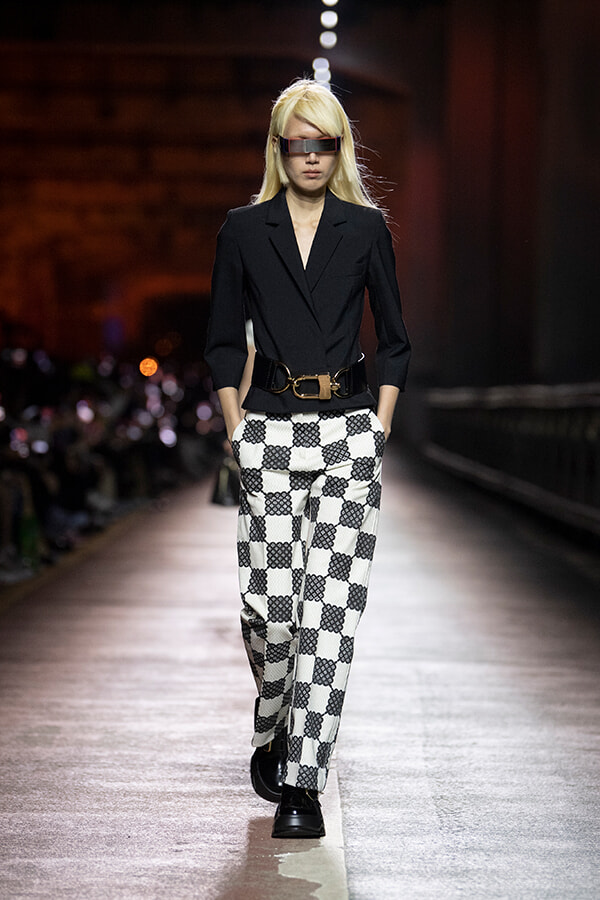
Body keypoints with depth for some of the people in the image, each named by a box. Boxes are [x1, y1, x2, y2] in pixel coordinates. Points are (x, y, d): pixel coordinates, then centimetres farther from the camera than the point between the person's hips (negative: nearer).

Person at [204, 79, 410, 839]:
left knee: (330, 603, -7)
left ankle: (301, 781, -3)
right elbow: (223, 342, 11)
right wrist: (237, 427, 2)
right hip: (270, 429, 0)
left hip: (348, 431, 0)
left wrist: (379, 426, 3)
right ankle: (271, 736, 26)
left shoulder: (366, 228, 7)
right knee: (269, 600, -4)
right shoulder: (244, 231, 8)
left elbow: (394, 340, 12)